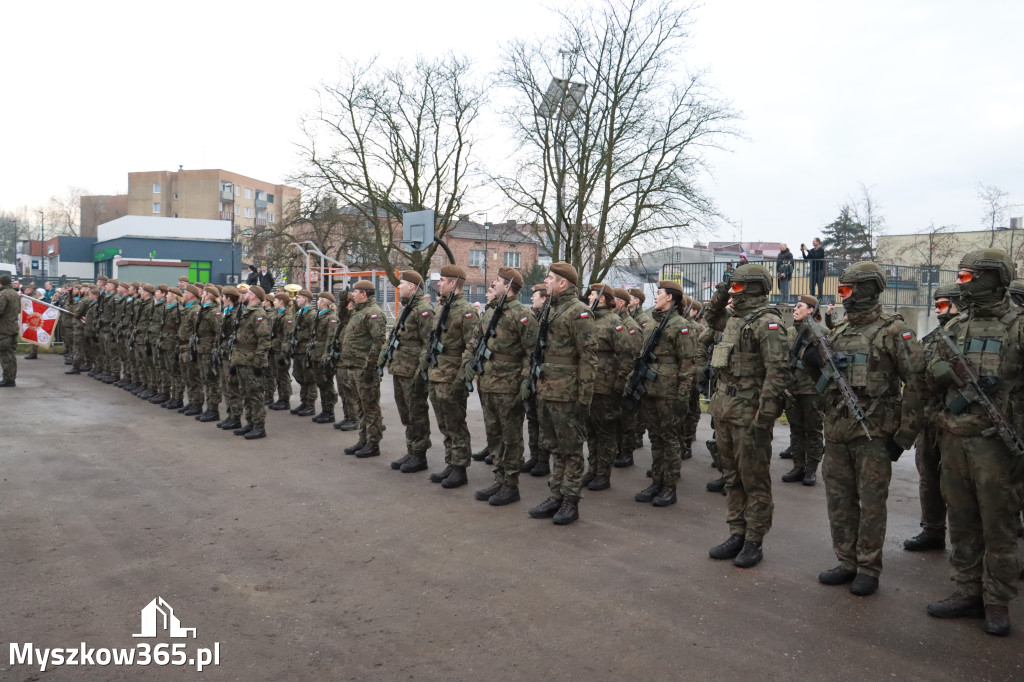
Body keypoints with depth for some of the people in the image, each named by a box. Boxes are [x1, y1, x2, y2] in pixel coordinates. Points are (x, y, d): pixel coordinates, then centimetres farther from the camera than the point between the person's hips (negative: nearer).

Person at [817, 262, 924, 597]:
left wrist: (903, 436, -11)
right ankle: (847, 563, 25)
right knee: (839, 500, 12)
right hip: (837, 432, 7)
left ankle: (869, 568, 16)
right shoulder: (837, 333, 12)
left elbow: (915, 383, -10)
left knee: (871, 503, 4)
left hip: (874, 433, -6)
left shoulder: (893, 331, -8)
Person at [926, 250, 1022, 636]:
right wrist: (960, 377, -10)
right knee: (962, 524, 12)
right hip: (954, 440, 5)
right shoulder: (955, 328, 11)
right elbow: (933, 376, 12)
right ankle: (967, 593, 24)